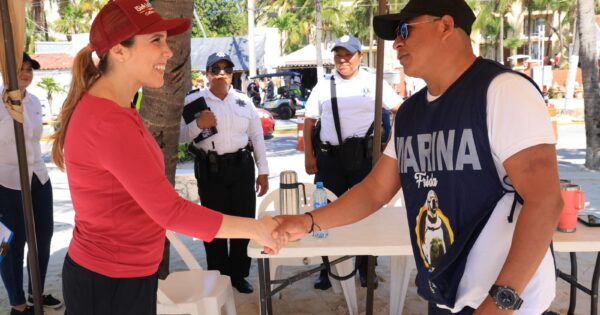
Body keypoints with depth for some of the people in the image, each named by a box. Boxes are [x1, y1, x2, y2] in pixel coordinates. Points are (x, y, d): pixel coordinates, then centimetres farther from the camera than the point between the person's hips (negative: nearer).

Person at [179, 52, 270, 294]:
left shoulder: (244, 101, 8)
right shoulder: (194, 101, -1)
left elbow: (257, 136, 10)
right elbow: (179, 136, -3)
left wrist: (263, 171, 7)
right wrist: (198, 124, -22)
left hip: (242, 167, 3)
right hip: (210, 169, -2)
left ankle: (238, 274, 26)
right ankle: (219, 276, 24)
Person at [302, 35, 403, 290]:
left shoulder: (373, 83, 2)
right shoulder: (323, 86, 6)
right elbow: (309, 120, 6)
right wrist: (309, 156, 0)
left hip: (365, 157, -1)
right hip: (329, 158, 1)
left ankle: (365, 269, 26)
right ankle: (326, 269, 21)